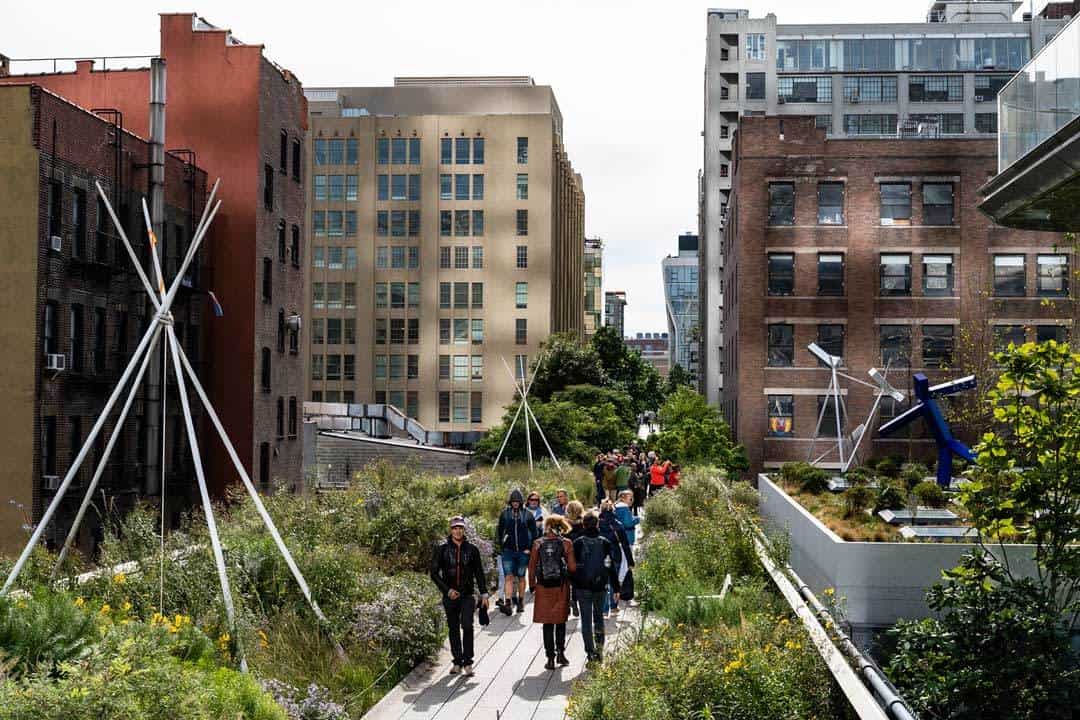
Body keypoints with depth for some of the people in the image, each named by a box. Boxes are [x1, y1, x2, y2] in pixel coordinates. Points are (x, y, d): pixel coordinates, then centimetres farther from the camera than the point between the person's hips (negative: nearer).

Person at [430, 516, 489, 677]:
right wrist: (447, 590, -9)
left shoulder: (472, 549, 4)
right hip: (450, 596, 1)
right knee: (453, 629, 8)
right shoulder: (442, 549, 0)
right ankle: (457, 662, 20)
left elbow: (479, 573, 11)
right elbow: (434, 572, 0)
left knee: (467, 626, -16)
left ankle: (468, 662, -10)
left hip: (467, 595, -1)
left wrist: (484, 594, 8)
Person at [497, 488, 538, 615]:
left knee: (521, 577, 10)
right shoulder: (504, 514, 4)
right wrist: (501, 547, 6)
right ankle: (508, 603, -17)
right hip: (508, 551, 0)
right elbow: (499, 532, 12)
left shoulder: (528, 515, 1)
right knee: (509, 577, -10)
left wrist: (530, 548, -2)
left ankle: (521, 602, 22)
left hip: (523, 551, 0)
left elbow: (534, 533, 5)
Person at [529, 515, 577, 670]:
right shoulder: (566, 543, -7)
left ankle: (550, 657, 8)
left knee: (547, 623, 9)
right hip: (561, 587, -1)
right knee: (561, 621, 17)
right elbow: (572, 567, -9)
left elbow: (531, 566, 1)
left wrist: (532, 584, 11)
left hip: (543, 587, 1)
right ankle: (561, 652, 11)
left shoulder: (537, 544, -2)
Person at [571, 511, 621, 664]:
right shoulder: (605, 542, -2)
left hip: (582, 587, -2)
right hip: (600, 586, 2)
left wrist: (572, 584, 7)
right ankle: (599, 647, 11)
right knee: (599, 617, 21)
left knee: (586, 620, 3)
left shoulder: (577, 543, -6)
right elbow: (612, 566, -1)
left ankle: (591, 653, -2)